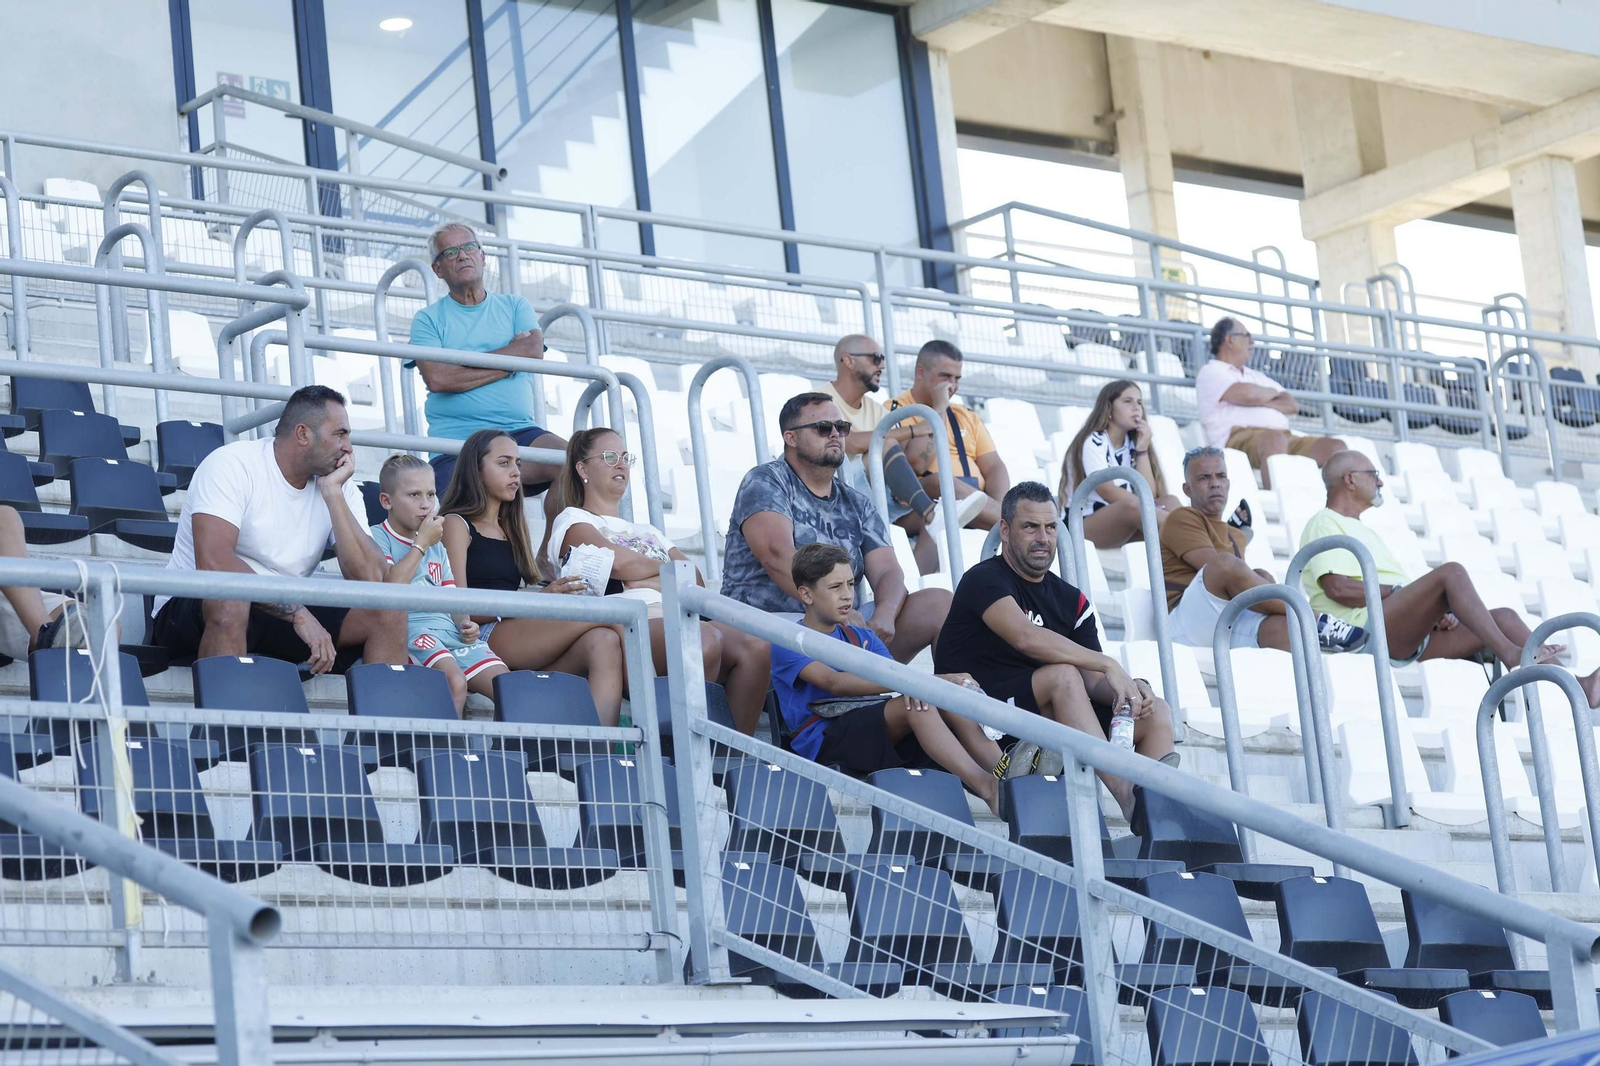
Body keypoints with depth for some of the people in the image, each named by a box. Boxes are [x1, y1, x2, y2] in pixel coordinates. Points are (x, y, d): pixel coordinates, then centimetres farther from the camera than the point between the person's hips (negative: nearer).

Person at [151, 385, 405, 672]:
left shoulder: (341, 490, 1)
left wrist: (332, 493, -15)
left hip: (284, 614, 6)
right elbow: (212, 563, -30)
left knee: (388, 612, -12)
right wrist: (300, 613, -31)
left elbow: (369, 579, -12)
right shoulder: (233, 465, -15)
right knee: (230, 594, -39)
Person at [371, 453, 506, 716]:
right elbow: (392, 586, -13)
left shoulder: (437, 546, 27)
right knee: (455, 681, -35)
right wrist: (421, 543, -3)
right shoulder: (377, 538, 4)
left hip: (449, 631, 7)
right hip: (411, 632, -7)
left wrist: (464, 623, 3)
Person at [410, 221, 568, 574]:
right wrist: (508, 356, -4)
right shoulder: (428, 319, 11)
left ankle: (547, 556, -11)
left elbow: (533, 351, -2)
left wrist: (464, 366, -4)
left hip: (518, 431, 2)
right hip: (455, 443, -2)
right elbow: (437, 377, -8)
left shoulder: (515, 306, 19)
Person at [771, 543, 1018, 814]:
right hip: (822, 741, -6)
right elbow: (834, 682, -18)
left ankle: (1002, 769, -37)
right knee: (916, 703, -29)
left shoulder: (863, 638, 23)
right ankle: (987, 788, -47)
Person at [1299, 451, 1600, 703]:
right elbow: (1337, 588, -13)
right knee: (1451, 572, -27)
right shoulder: (1324, 524, 5)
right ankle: (1512, 656, -33)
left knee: (1504, 617, -6)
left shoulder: (1364, 531, 34)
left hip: (1408, 641, 9)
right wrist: (1398, 590, -10)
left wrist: (1439, 608, 6)